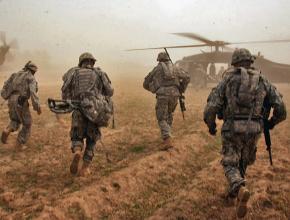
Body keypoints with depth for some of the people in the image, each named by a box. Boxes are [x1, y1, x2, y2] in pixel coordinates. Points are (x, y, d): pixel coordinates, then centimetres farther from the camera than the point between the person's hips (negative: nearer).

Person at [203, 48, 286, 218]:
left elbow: (211, 107, -5)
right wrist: (272, 122, 23)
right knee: (243, 161, 27)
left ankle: (241, 190, -22)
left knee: (230, 165, 7)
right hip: (253, 130, 3)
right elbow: (281, 108, 2)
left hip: (232, 129, -2)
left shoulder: (227, 80, 4)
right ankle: (234, 191, 41)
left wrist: (211, 125, 13)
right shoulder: (263, 81, 9)